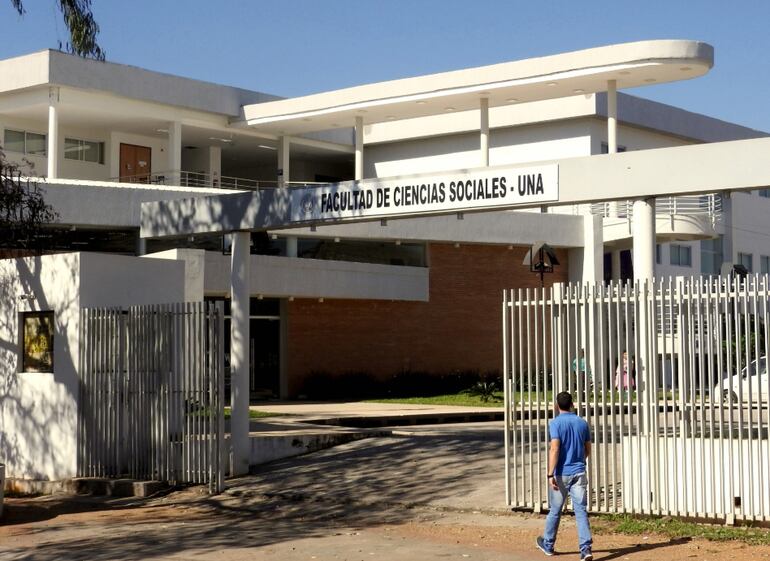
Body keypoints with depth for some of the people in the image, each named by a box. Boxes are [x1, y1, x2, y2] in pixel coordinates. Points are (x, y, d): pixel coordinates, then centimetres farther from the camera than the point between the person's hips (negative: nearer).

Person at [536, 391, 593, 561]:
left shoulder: (556, 423, -8)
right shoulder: (582, 423, 7)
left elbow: (555, 449, -18)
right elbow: (588, 451, 14)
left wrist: (551, 474, -19)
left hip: (562, 474, -3)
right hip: (579, 473, 3)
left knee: (555, 511, 12)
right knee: (581, 510, -2)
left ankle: (548, 545, 29)